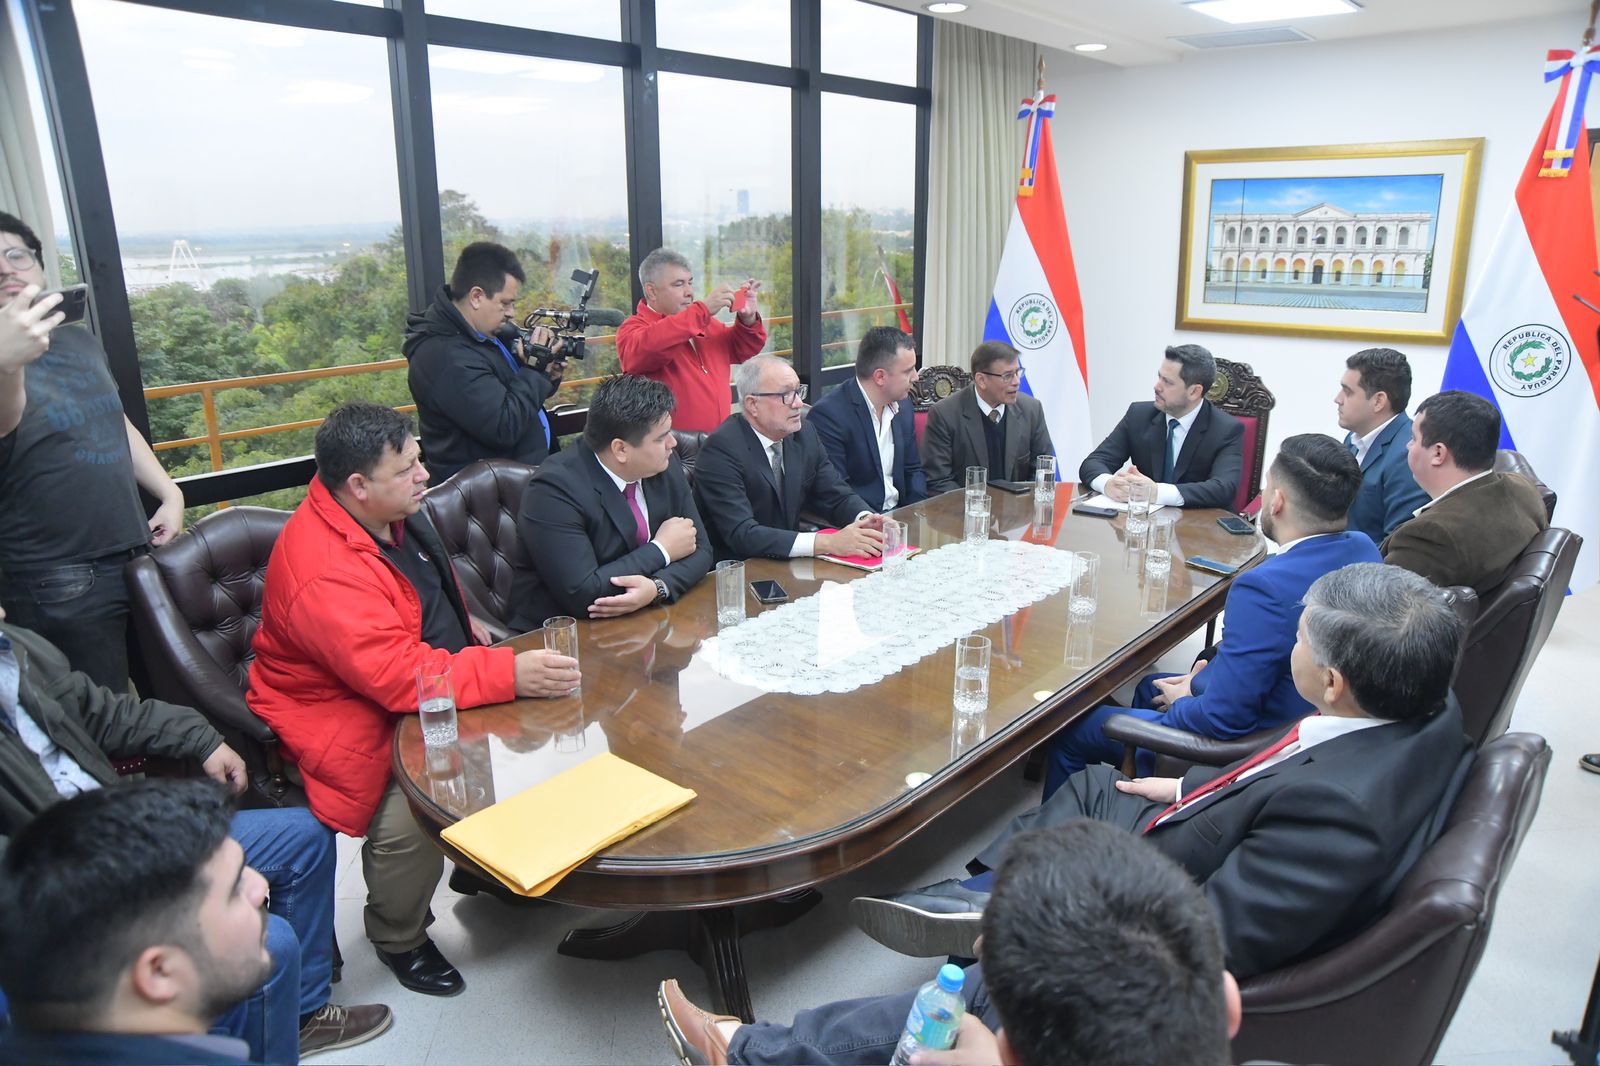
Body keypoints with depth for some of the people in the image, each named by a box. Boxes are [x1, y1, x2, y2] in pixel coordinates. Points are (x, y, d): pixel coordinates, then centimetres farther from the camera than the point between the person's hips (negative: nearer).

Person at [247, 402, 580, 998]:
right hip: (359, 720, -9)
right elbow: (398, 676, -35)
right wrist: (510, 673, -38)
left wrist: (465, 625, 10)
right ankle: (399, 938, 4)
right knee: (411, 814, -28)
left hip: (434, 683, 9)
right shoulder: (323, 571, -30)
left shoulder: (393, 512, 0)